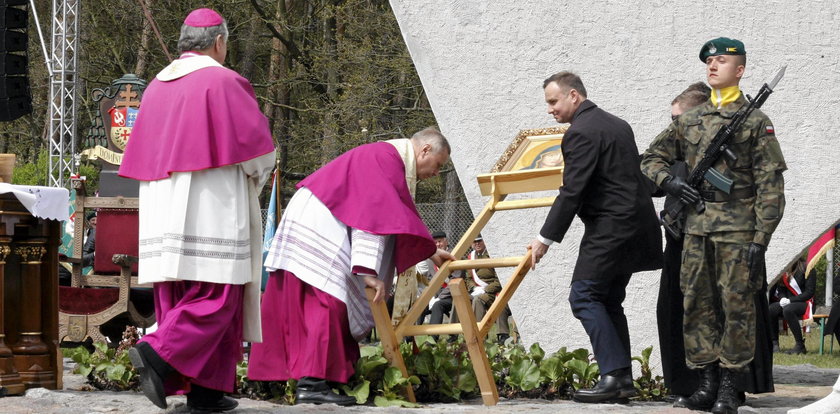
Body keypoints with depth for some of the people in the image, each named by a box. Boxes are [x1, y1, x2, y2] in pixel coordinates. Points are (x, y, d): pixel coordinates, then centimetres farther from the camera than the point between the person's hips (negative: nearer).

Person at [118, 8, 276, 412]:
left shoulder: (157, 87, 12)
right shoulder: (224, 82, -6)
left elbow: (141, 156, 15)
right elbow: (257, 146, -7)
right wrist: (255, 178, 13)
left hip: (163, 214, 7)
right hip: (211, 211, -6)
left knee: (178, 299, 7)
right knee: (216, 297, -4)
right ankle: (159, 352, -24)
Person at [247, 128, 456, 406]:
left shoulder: (388, 157, 21)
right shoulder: (387, 159, -11)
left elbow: (402, 217, 31)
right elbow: (372, 215, -22)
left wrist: (431, 252, 33)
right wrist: (368, 269, -27)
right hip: (320, 226, -11)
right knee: (327, 299, -15)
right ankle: (311, 382, -21)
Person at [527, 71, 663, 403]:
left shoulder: (581, 132, -13)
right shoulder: (616, 124, 18)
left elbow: (572, 192, -17)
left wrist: (546, 238, -13)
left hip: (610, 227, -10)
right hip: (635, 224, 10)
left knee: (584, 297, -8)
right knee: (608, 301, 13)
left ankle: (612, 376, -14)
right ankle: (623, 379, 11)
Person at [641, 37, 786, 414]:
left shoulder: (755, 122, -1)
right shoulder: (689, 121, 14)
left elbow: (771, 186, -5)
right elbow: (652, 157, 23)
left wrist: (760, 239, -12)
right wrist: (670, 181, 1)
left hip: (737, 230, -5)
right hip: (697, 229, 5)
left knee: (737, 307, -3)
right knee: (697, 306, 6)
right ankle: (707, 384, 13)